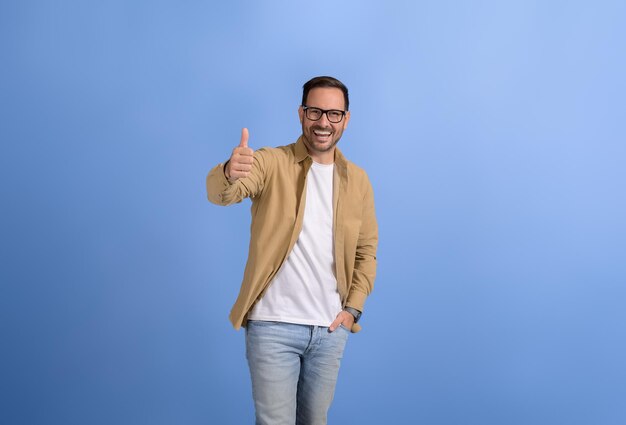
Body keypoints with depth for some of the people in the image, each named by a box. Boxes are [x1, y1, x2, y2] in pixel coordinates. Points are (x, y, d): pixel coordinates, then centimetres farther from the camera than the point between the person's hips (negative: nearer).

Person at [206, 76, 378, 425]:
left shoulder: (358, 180, 5)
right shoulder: (271, 163, -7)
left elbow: (367, 250, 12)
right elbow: (219, 193, -25)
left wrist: (353, 307, 1)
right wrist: (230, 174, -49)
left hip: (331, 329, 4)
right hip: (274, 325, -4)